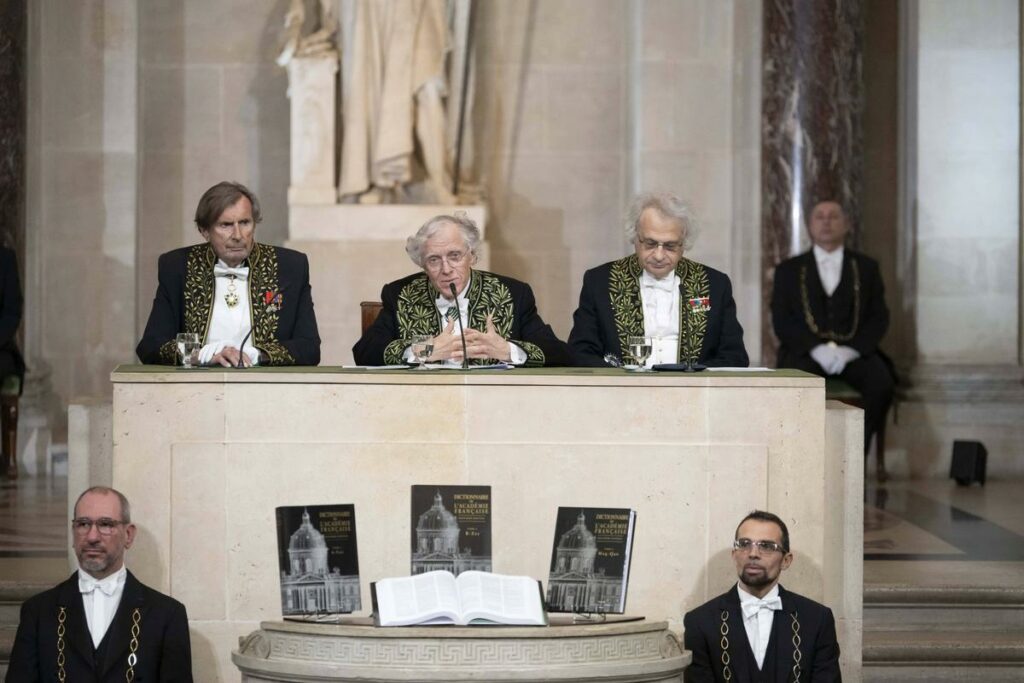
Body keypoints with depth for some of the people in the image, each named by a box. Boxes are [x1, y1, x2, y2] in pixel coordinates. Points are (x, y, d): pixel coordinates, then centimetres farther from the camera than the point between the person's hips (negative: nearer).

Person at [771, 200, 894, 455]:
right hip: (805, 352, -1)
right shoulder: (789, 270, 17)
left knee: (881, 384, -31)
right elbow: (781, 321, 5)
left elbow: (879, 318, 9)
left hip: (854, 351, 1)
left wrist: (851, 349, -10)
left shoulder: (866, 268, 19)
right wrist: (817, 348, -13)